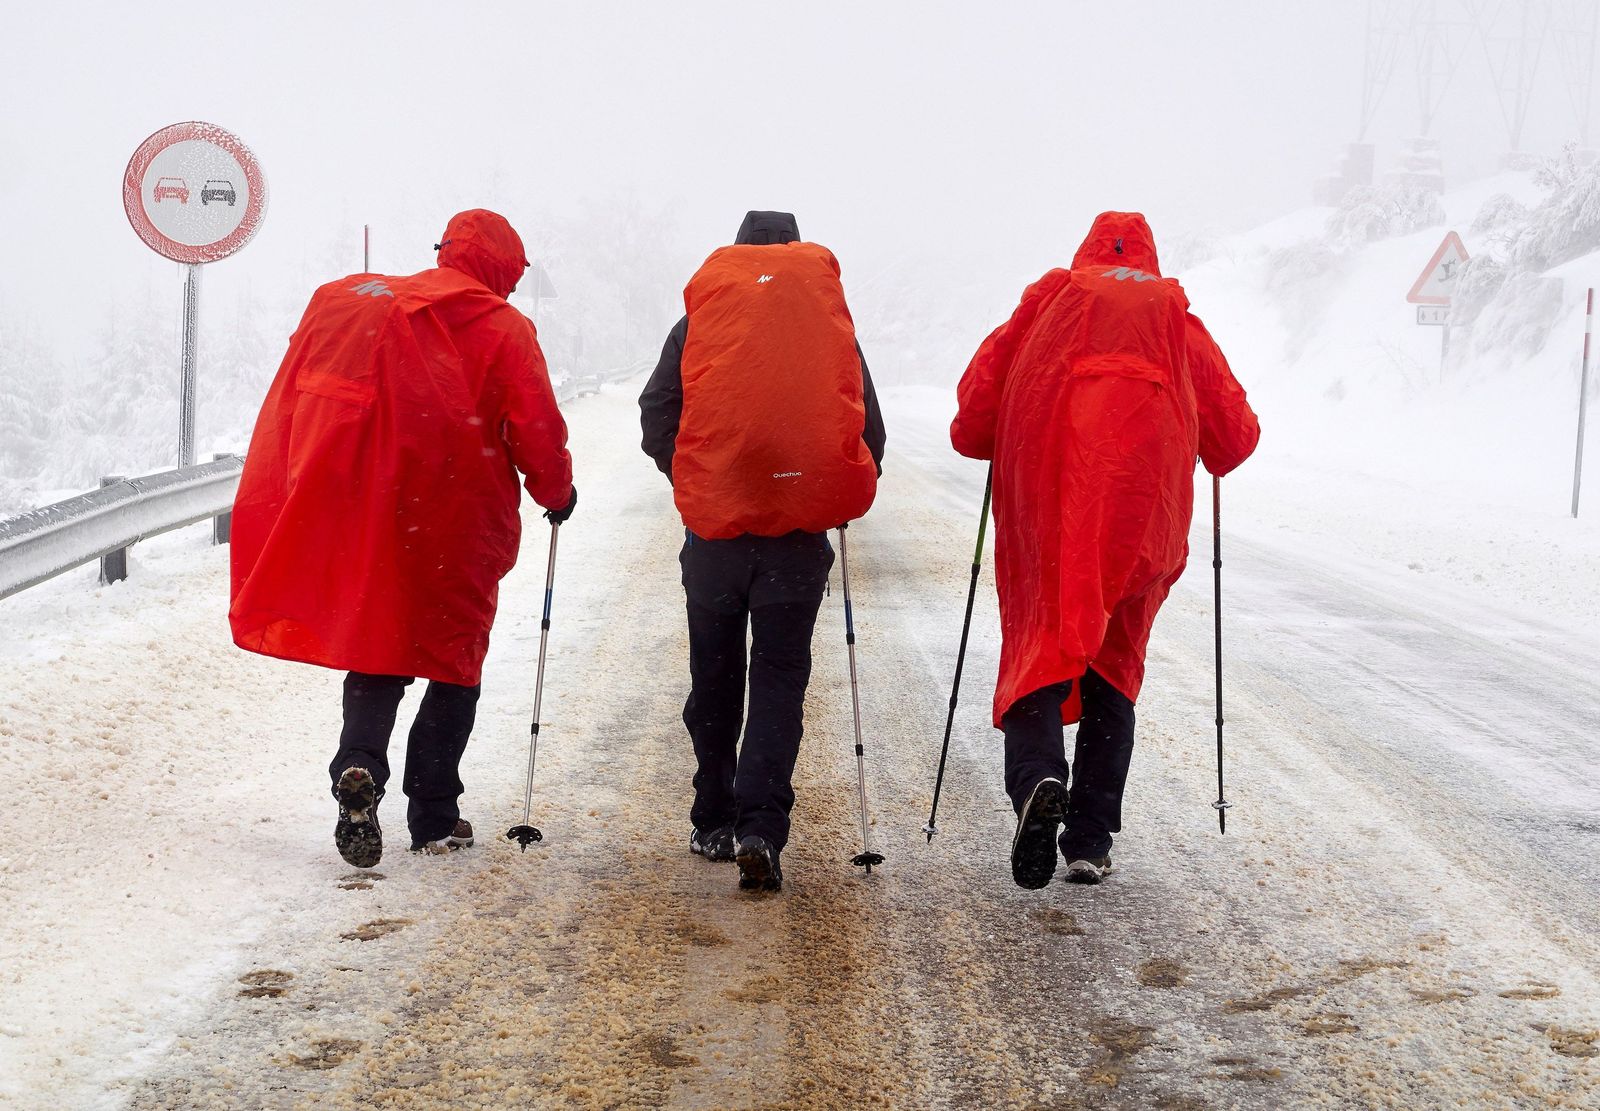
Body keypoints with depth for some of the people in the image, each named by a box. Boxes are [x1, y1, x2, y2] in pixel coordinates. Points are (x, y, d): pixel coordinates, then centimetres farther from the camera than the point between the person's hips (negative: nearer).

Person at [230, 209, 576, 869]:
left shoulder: (342, 303, 7)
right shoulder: (500, 329, -5)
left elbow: (287, 412, 8)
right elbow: (536, 431, -7)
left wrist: (271, 511, 14)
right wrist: (558, 494, 12)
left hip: (363, 520, 3)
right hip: (459, 529, -3)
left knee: (375, 650, 12)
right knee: (453, 664, 10)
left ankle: (359, 767, -15)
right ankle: (434, 819, 9)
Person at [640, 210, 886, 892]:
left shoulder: (700, 320, 5)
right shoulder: (833, 325, 7)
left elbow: (656, 414, 1)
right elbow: (870, 432, 8)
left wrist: (695, 487, 13)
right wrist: (838, 501, 21)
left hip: (714, 527, 0)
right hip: (800, 531, 0)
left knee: (713, 679, 15)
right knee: (780, 680, 3)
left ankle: (714, 823, 22)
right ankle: (761, 828, -11)